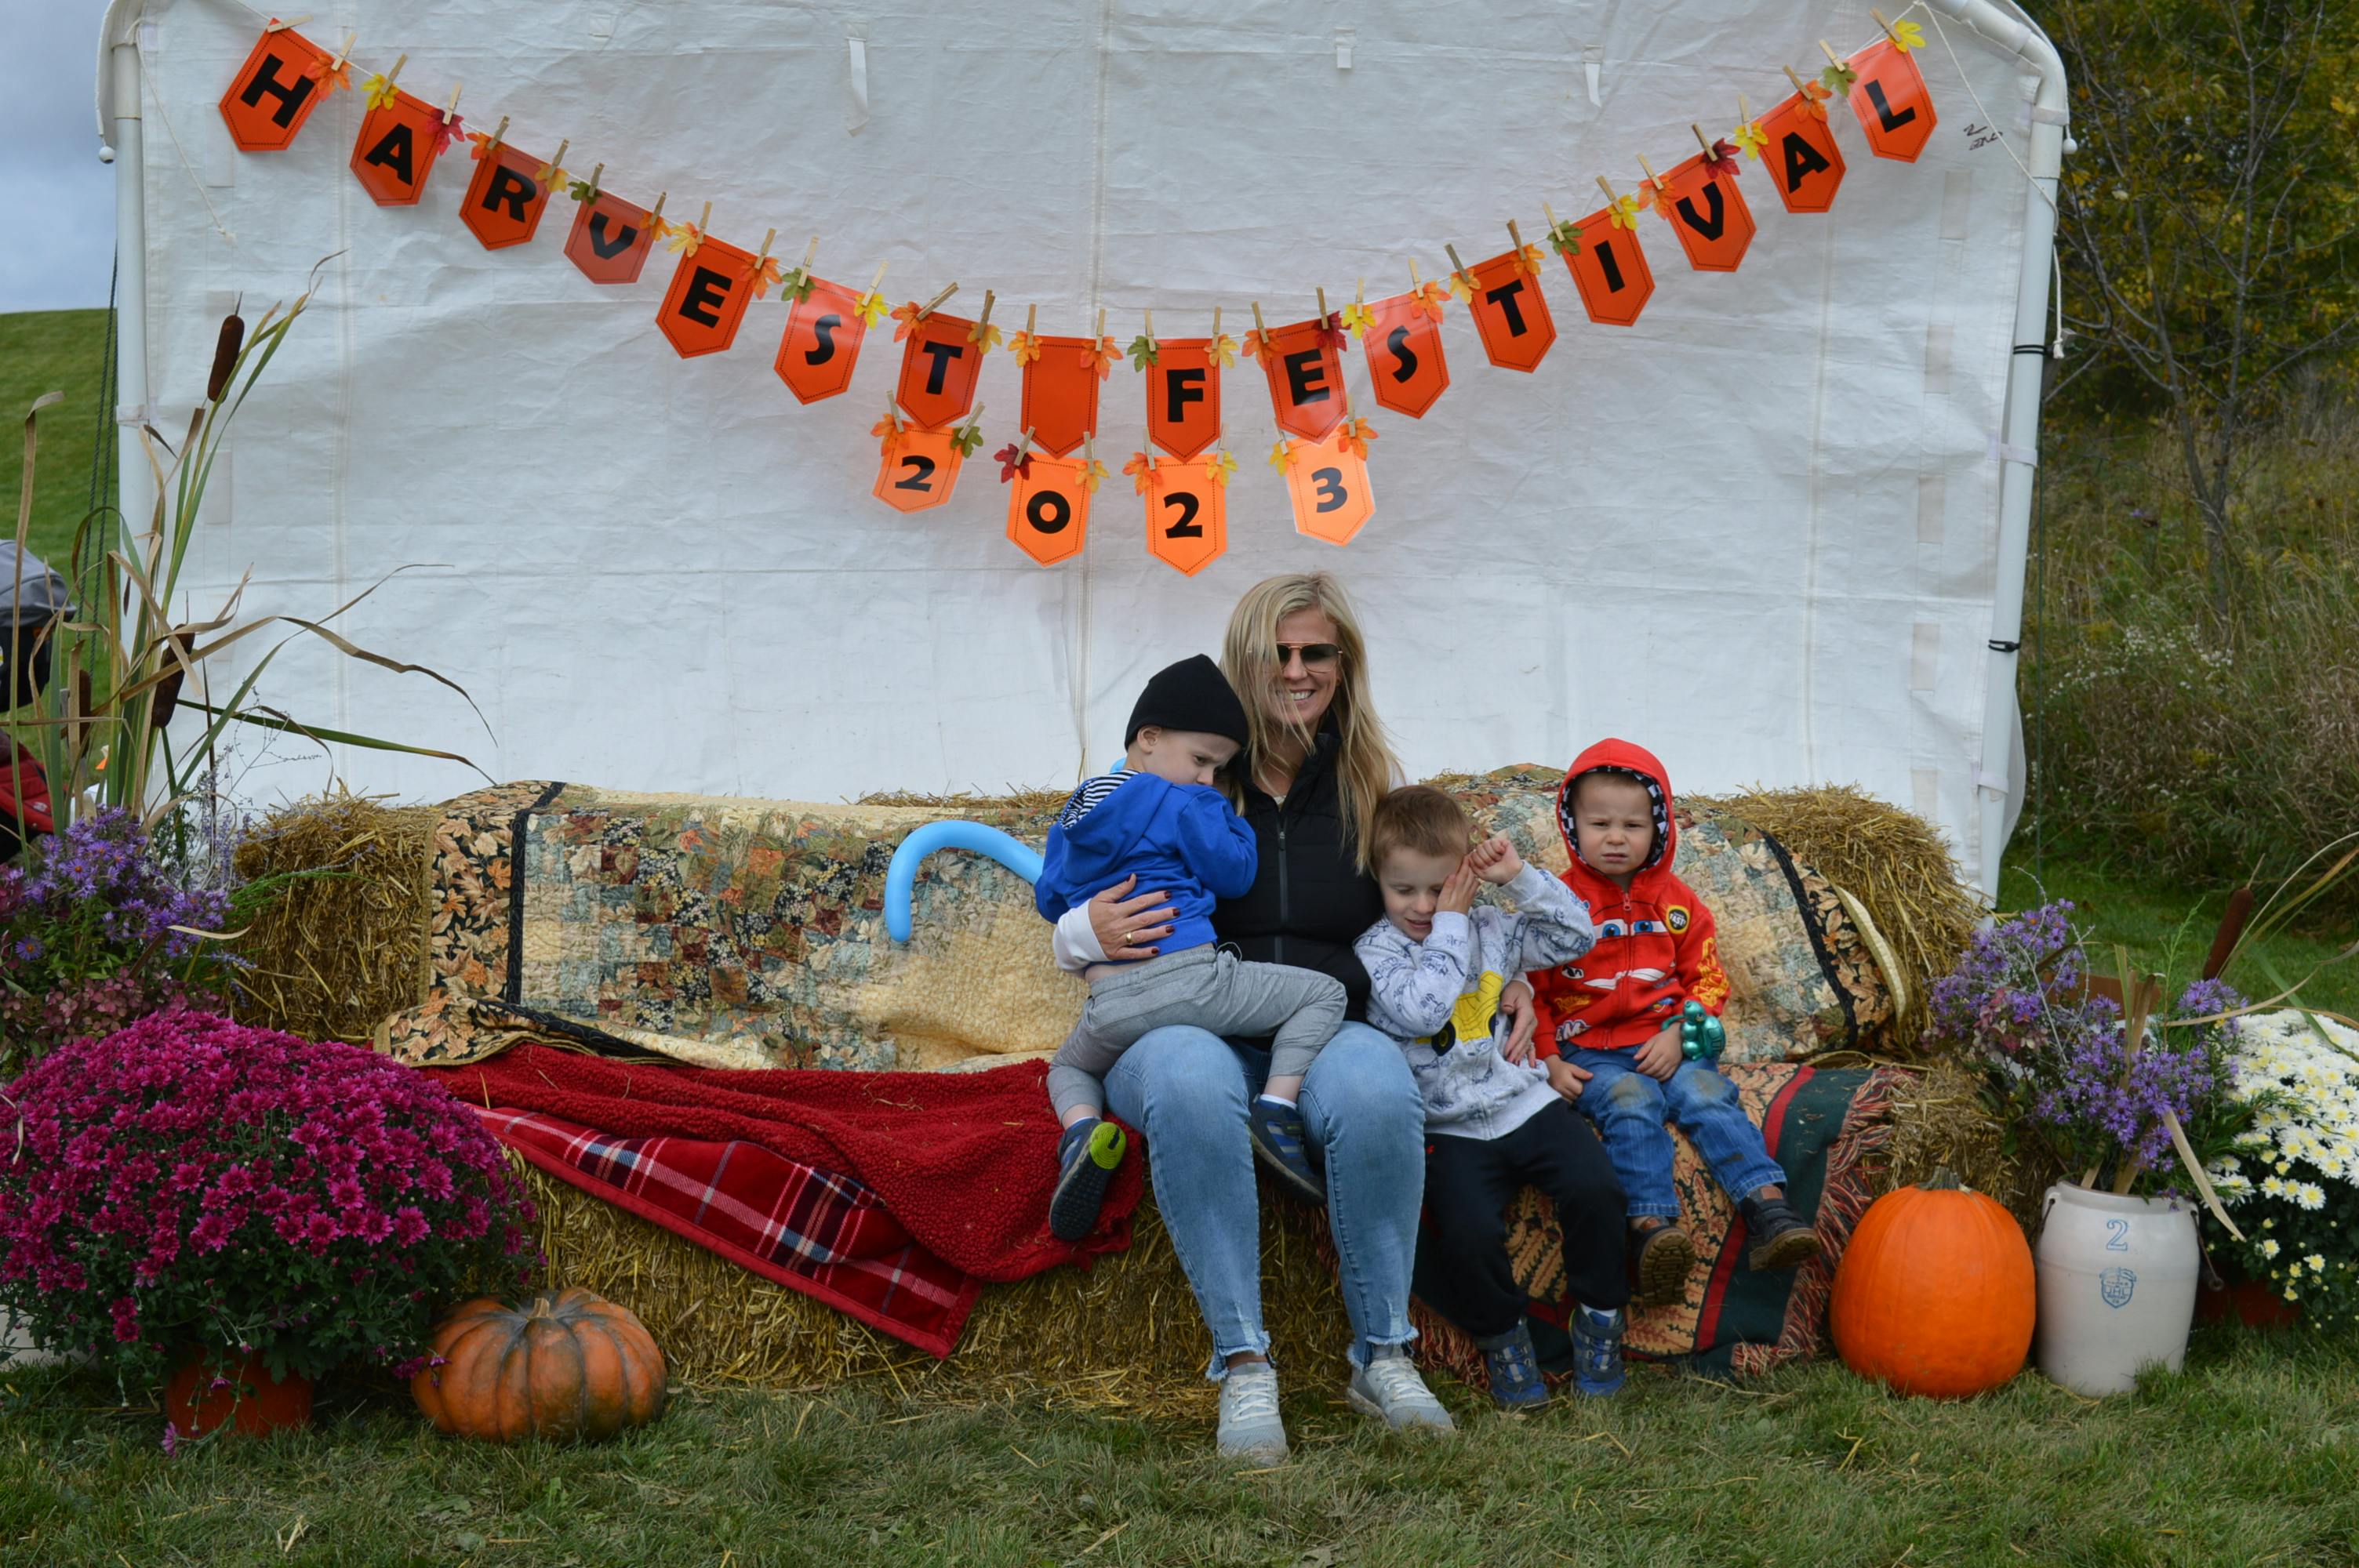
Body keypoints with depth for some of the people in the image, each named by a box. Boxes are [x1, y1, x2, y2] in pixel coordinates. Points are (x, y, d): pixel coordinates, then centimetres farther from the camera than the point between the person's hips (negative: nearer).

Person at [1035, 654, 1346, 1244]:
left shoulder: (1074, 813, 20)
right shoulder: (1182, 804, -1)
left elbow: (1049, 899, 28)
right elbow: (1235, 874, 3)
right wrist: (1222, 814, 17)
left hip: (1109, 1006, 5)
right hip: (1190, 977, -5)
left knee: (1068, 1068, 34)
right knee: (1323, 993, 7)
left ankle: (1082, 1130, -2)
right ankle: (1278, 1107, -13)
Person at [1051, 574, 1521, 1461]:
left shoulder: (1372, 788, 15)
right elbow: (1075, 927, 11)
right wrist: (1089, 933, -13)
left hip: (1327, 1028, 1)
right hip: (1189, 1024, -1)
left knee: (1378, 1093, -36)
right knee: (1188, 1085, -39)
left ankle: (1383, 1356, -21)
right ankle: (1242, 1366, -32)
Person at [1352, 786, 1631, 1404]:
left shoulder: (1490, 930, 11)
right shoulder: (1376, 951, -3)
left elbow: (1575, 935, 10)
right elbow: (1421, 1010, -20)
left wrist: (1521, 878, -1)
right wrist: (1450, 929, -12)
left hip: (1526, 1102, 3)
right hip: (1453, 1128, -3)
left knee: (1593, 1185, -23)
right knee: (1467, 1231, -28)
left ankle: (1599, 1314, 1)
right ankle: (1500, 1334, 3)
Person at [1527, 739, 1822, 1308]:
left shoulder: (1677, 902, 13)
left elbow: (1709, 981, 13)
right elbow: (1529, 990, 6)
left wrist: (1679, 1034, -6)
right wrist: (1549, 1059, -8)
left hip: (1665, 1044, 3)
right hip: (1591, 1053, -3)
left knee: (1708, 1095, -25)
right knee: (1631, 1103, -31)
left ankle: (1769, 1211, -35)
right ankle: (1653, 1229, -47)